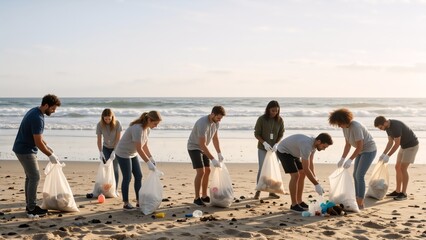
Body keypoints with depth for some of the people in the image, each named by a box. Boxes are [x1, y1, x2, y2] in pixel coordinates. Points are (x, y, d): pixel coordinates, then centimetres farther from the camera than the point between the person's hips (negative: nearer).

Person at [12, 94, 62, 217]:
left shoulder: (35, 111, 8)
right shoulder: (37, 118, -24)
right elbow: (38, 142, -22)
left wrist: (47, 146, 15)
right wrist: (50, 155, -12)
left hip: (23, 148, 10)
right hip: (26, 150, -10)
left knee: (30, 177, 15)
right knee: (35, 177, -8)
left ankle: (29, 205, 22)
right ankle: (32, 209, -4)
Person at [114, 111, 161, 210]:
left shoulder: (147, 129, -3)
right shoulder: (137, 128, -31)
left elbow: (144, 146, 5)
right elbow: (139, 149, -30)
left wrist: (151, 158, -4)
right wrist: (148, 163, -28)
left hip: (132, 154, 9)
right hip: (123, 153, -9)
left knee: (138, 176, 7)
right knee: (127, 178, -3)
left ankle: (139, 201, 15)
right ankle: (126, 203, 10)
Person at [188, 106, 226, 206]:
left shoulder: (216, 123, -5)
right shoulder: (203, 124, -32)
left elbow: (215, 138, 9)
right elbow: (202, 145, -34)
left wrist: (219, 153, 3)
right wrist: (213, 159, -34)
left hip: (202, 148, 9)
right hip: (194, 147, -9)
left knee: (207, 171, 9)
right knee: (201, 172, -16)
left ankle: (204, 196, 18)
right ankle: (197, 198, -8)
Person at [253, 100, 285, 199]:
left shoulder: (280, 120, -3)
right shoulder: (262, 119, -9)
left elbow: (281, 135, 2)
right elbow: (256, 134, -7)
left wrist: (276, 144, -15)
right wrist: (264, 143, -20)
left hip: (274, 149, 3)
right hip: (263, 148, -3)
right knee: (262, 169, -4)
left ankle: (272, 191, 17)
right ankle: (258, 191, 6)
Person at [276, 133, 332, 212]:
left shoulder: (314, 143, -7)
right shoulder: (307, 146, -36)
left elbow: (310, 163, 3)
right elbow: (306, 169, -34)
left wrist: (315, 178, -7)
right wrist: (316, 184, -30)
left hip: (292, 152, 10)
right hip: (283, 151, -10)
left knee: (302, 174, 7)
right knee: (295, 175, -16)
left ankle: (299, 202, 14)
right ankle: (294, 205, -8)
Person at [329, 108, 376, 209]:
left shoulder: (355, 127, -30)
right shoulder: (345, 127, -3)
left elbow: (360, 146, -28)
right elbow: (347, 144, 4)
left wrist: (350, 160, -29)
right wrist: (342, 159, -1)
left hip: (369, 150, -9)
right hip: (361, 150, 9)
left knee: (360, 175, -13)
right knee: (356, 175, 7)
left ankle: (360, 203, -7)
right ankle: (358, 201, 12)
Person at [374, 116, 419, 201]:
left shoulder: (396, 126, -31)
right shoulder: (387, 126, -1)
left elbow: (397, 144, -27)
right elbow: (390, 142, 6)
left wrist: (388, 156, -22)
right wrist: (383, 154, -2)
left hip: (412, 145, -9)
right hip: (404, 146, 9)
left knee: (403, 168, -13)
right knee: (398, 167, 8)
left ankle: (403, 193, -7)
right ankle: (397, 191, 15)